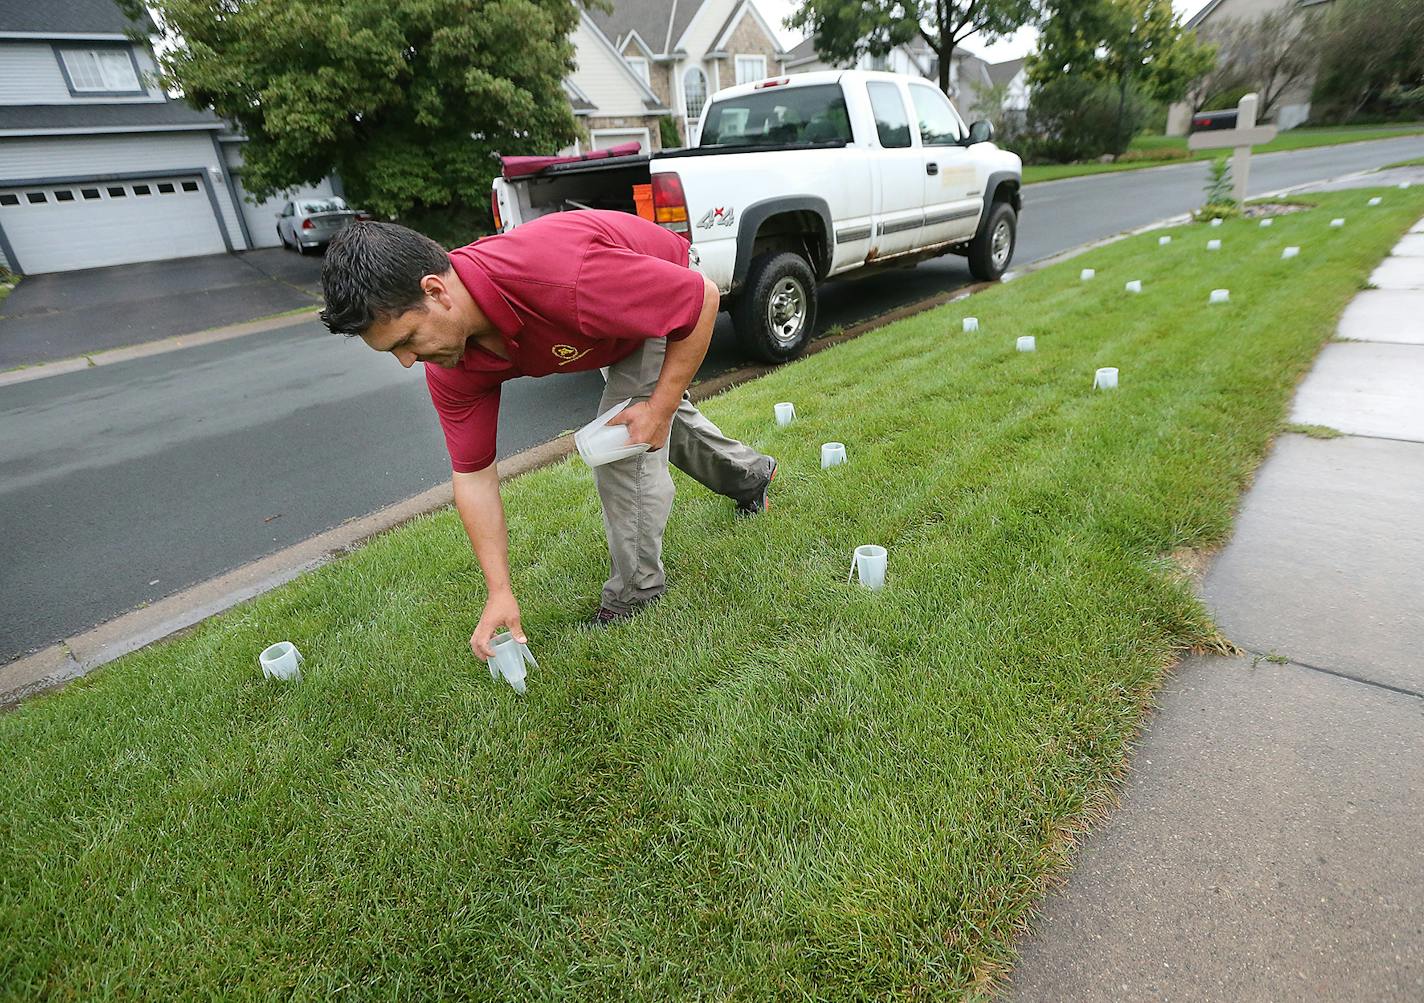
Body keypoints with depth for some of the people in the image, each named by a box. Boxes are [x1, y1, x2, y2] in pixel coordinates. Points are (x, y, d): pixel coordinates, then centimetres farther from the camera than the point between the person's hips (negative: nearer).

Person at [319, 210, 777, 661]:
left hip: (672, 287, -6)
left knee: (626, 448, -16)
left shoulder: (562, 278, -47)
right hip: (616, 311, 7)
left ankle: (637, 588, 6)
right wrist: (499, 592, -18)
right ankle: (748, 473, 54)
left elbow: (704, 297, -35)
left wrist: (660, 408, -31)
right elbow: (472, 473, -17)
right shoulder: (450, 365, -25)